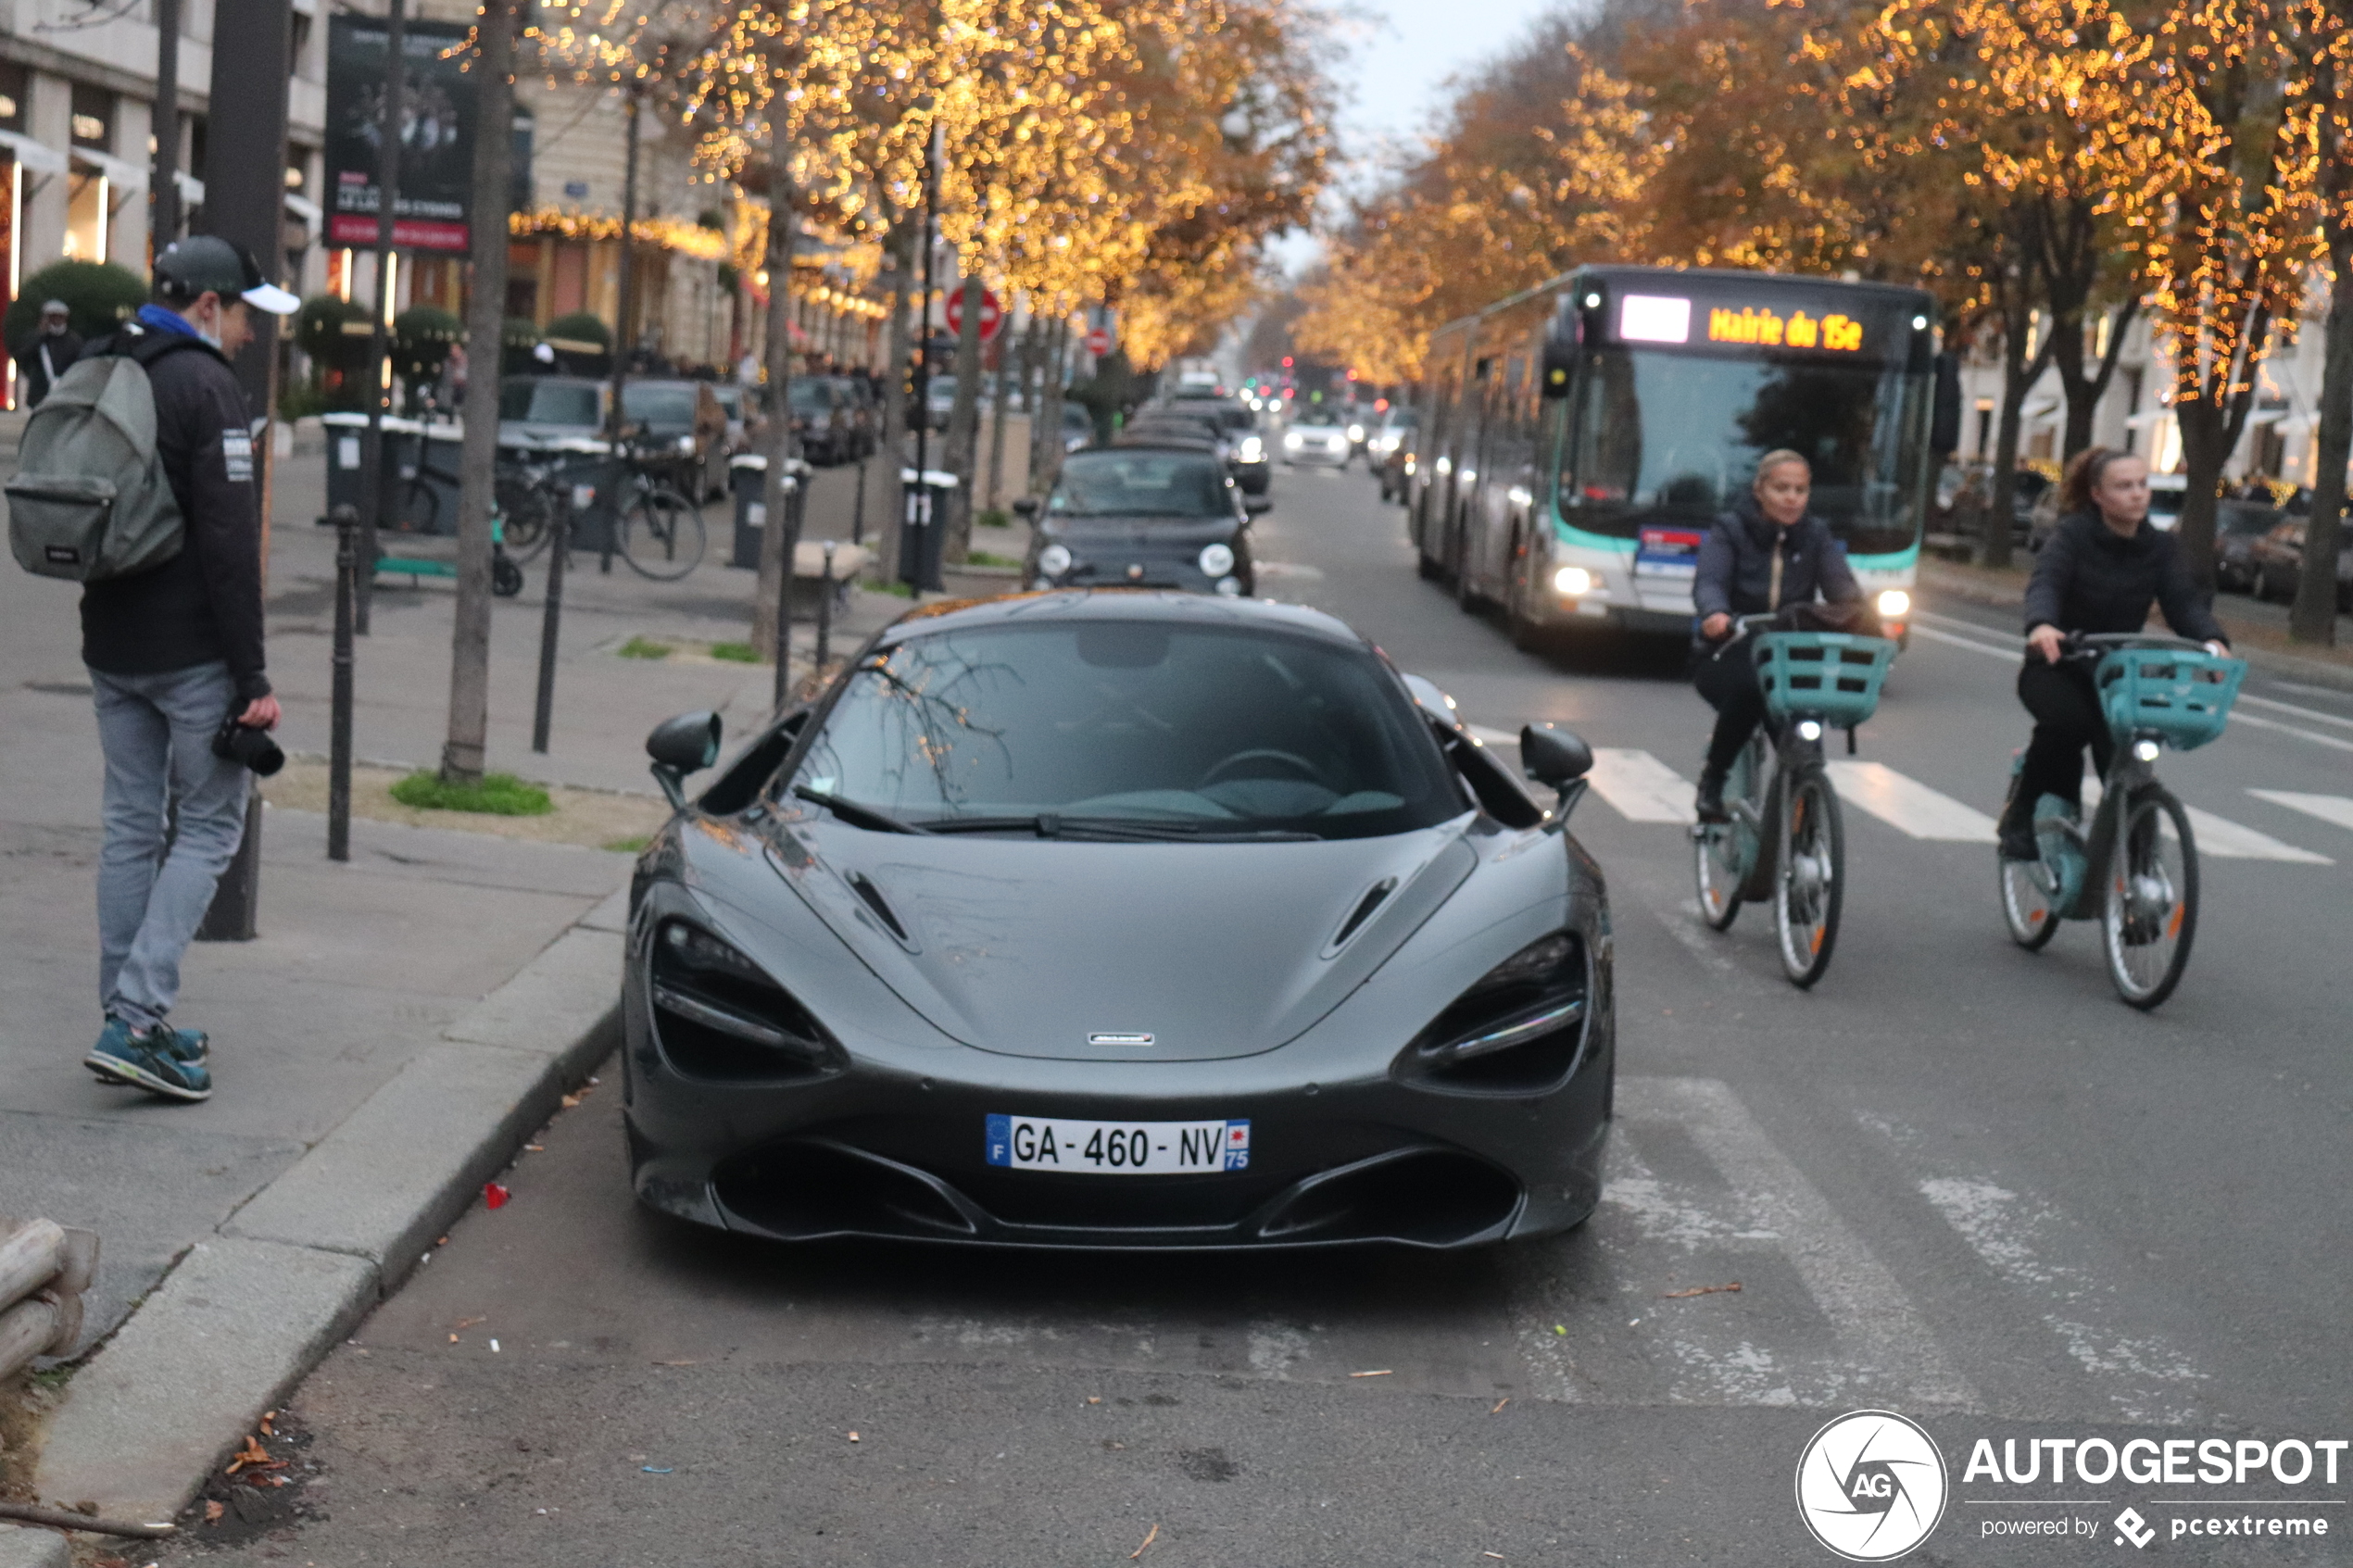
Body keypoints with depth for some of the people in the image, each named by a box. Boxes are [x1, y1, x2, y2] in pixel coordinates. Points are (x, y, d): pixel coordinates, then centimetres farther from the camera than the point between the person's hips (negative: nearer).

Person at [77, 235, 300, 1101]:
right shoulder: (206, 386, -13)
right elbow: (229, 544, -18)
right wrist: (253, 680, -16)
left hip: (110, 647, 8)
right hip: (190, 653, -8)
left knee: (130, 826, 12)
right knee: (208, 828, -1)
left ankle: (128, 1015, 16)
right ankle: (134, 1023, -9)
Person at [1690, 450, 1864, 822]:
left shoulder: (1816, 536, 11)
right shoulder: (1730, 531, 2)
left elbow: (1841, 583, -6)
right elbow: (1709, 581, -16)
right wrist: (1715, 613, -40)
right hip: (1728, 656, -3)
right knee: (1747, 692, -36)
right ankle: (1713, 778, -13)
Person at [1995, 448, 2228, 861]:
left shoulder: (2161, 548, 0)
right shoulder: (2074, 534, -11)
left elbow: (2184, 602, -12)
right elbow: (2045, 582, -27)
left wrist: (2212, 640, -35)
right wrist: (2041, 625, -51)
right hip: (2055, 669, -3)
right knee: (2069, 720, -34)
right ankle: (2021, 813, -12)